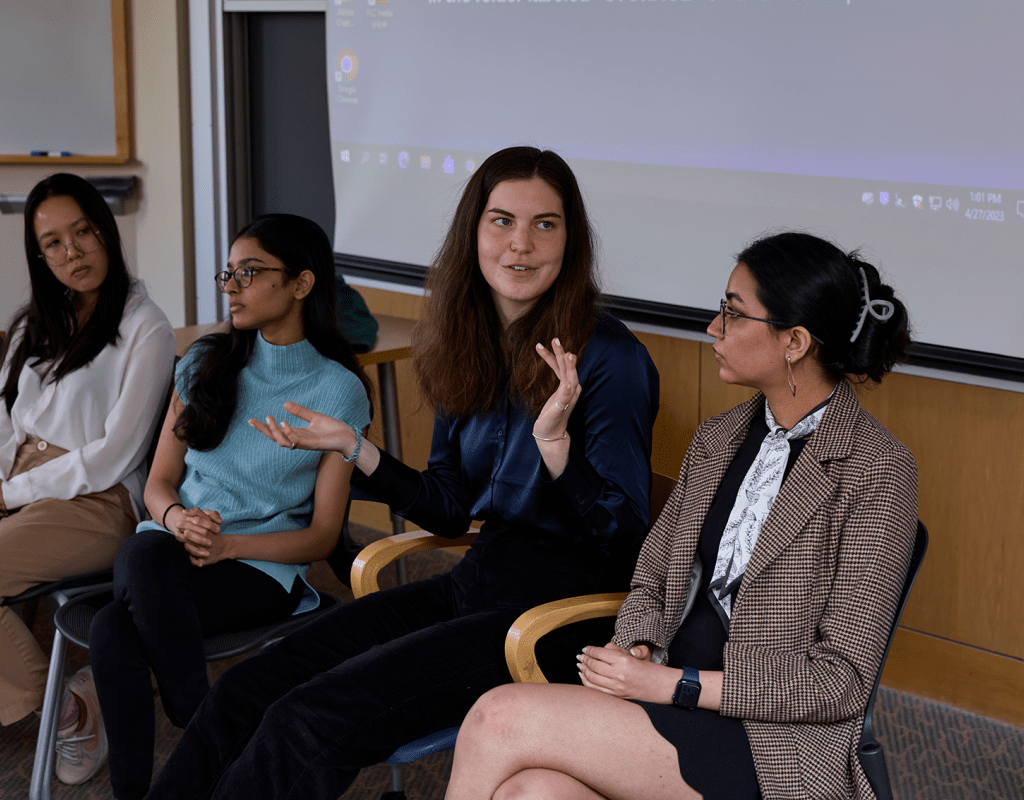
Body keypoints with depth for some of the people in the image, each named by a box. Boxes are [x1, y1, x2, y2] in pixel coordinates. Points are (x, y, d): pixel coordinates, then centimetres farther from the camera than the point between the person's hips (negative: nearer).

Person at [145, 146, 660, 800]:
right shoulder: (467, 347, 8)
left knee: (307, 722, -20)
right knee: (244, 691, -6)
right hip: (477, 580, 7)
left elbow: (626, 535, -15)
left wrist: (554, 441, -30)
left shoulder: (611, 359, -14)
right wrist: (355, 450, 3)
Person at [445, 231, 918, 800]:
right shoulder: (717, 440, 14)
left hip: (771, 744, -6)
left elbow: (843, 680, -12)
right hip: (671, 706, 6)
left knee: (501, 719, -21)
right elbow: (652, 578, 19)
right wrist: (636, 651, -5)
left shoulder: (877, 472, -9)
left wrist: (674, 684, -15)